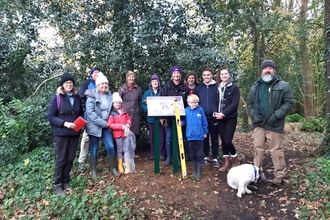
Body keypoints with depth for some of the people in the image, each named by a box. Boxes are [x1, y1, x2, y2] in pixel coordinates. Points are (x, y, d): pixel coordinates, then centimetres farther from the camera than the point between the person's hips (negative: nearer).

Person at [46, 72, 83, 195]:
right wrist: (64, 123, -21)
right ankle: (57, 185, 19)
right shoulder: (57, 98, -8)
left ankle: (65, 182, 28)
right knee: (61, 159, 4)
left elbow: (81, 113, 17)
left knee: (70, 158, 12)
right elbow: (49, 116, -11)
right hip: (61, 133, -4)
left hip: (75, 133, 4)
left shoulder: (77, 97, 5)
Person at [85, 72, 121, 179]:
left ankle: (112, 168, 18)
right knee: (94, 149, 6)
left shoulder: (110, 95, 5)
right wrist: (102, 123, -19)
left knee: (110, 147, 0)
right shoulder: (92, 96, -10)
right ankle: (93, 171, 21)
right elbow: (90, 112, -18)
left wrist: (108, 123, 6)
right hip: (94, 126, -4)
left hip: (106, 126, 4)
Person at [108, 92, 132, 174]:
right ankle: (120, 165, 15)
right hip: (117, 134, -4)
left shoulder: (123, 111, 9)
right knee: (119, 149, 2)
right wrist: (121, 126, -19)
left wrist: (128, 124, -4)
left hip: (125, 133, 4)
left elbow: (128, 119, 19)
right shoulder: (111, 113, -8)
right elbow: (110, 124, -14)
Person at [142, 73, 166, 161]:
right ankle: (152, 153, 18)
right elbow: (143, 104, 3)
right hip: (151, 117, 1)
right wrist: (147, 108, -15)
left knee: (161, 135, -1)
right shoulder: (147, 93, 7)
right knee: (152, 136, 7)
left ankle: (161, 153, 8)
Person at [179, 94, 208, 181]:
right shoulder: (186, 111, -3)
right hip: (190, 136, 1)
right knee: (192, 155, 13)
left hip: (200, 136, -1)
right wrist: (181, 123, -14)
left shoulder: (200, 110, -4)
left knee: (199, 155, 7)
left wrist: (205, 132, 4)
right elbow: (184, 121, 7)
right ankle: (194, 172, 28)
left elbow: (204, 122, 1)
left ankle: (199, 173, 18)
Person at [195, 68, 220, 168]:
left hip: (213, 117, -2)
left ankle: (215, 158, 16)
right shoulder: (198, 88, 6)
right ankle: (206, 157, 24)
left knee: (214, 139, 6)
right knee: (205, 138, 12)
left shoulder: (216, 87, 0)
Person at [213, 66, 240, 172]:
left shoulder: (234, 87, -4)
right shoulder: (217, 87, 9)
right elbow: (215, 102, 10)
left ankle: (235, 159, 18)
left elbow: (235, 103, -12)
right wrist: (215, 112, -9)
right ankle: (226, 162, 20)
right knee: (223, 140, 8)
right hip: (220, 118, 4)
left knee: (227, 141, -8)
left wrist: (224, 113, -19)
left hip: (231, 118, -4)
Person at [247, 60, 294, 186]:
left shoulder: (283, 86, -2)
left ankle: (279, 175, 17)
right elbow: (250, 103, 14)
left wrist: (276, 115, -15)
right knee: (258, 148, 12)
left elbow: (289, 102, -7)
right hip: (259, 124, 4)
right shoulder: (255, 87, 11)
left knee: (276, 150, 3)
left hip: (275, 124, -4)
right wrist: (254, 115, -3)